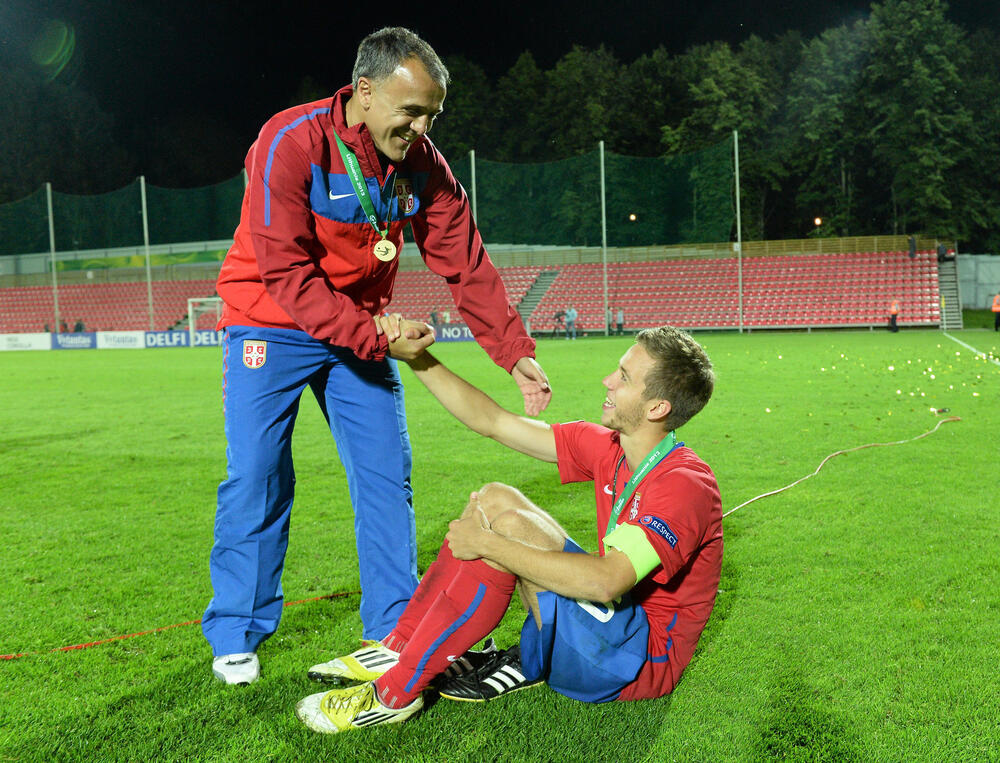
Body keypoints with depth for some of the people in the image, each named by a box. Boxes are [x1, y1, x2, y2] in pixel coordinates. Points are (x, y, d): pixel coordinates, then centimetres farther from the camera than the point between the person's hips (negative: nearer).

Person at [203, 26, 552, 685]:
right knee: (257, 476, -5)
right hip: (272, 323, -4)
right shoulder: (291, 144, -23)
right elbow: (287, 275, -28)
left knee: (387, 474, 1)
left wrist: (515, 353, -13)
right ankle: (237, 633, 13)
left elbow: (468, 265, -6)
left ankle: (395, 625, 15)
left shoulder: (422, 164, -8)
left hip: (366, 329, 5)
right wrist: (376, 338, -34)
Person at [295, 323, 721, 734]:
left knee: (510, 526, -25)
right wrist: (416, 357, -2)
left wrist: (486, 543, -28)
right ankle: (396, 650, -4)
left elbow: (605, 582, -35)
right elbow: (492, 421, 4)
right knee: (494, 499, -3)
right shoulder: (608, 447, 1)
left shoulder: (685, 484, -23)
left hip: (643, 659, -8)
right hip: (613, 623, 8)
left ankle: (395, 693, -19)